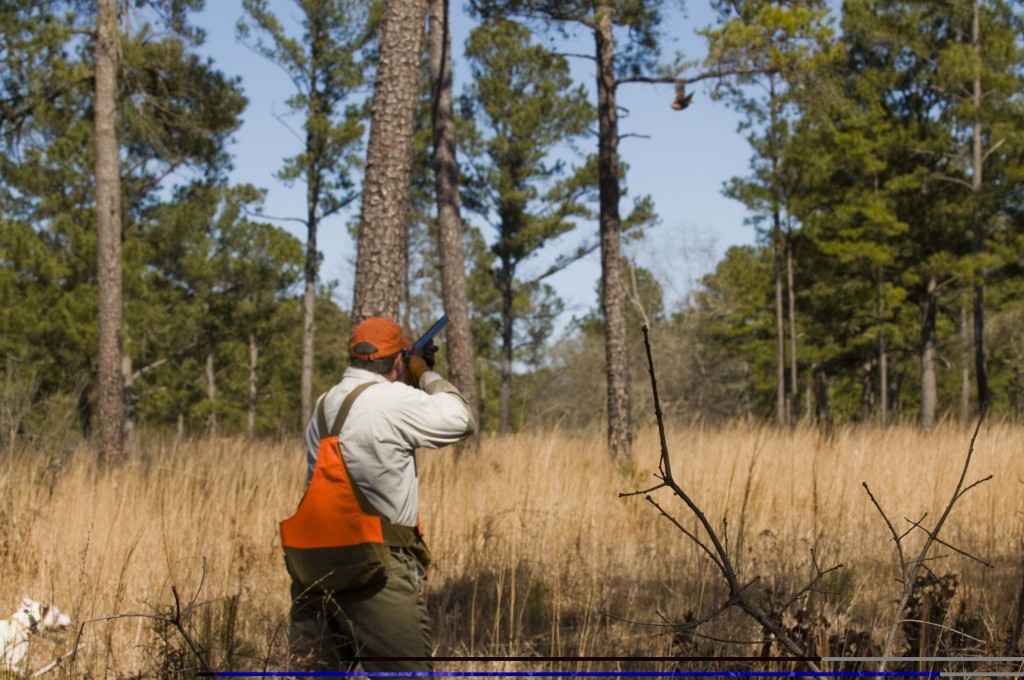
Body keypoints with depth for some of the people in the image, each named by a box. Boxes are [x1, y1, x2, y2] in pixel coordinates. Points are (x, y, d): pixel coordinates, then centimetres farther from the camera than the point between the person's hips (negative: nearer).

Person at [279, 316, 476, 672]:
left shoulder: (323, 407, 13)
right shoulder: (393, 400, -11)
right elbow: (460, 420, -3)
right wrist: (426, 375, 11)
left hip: (313, 569, 7)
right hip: (376, 575, -7)